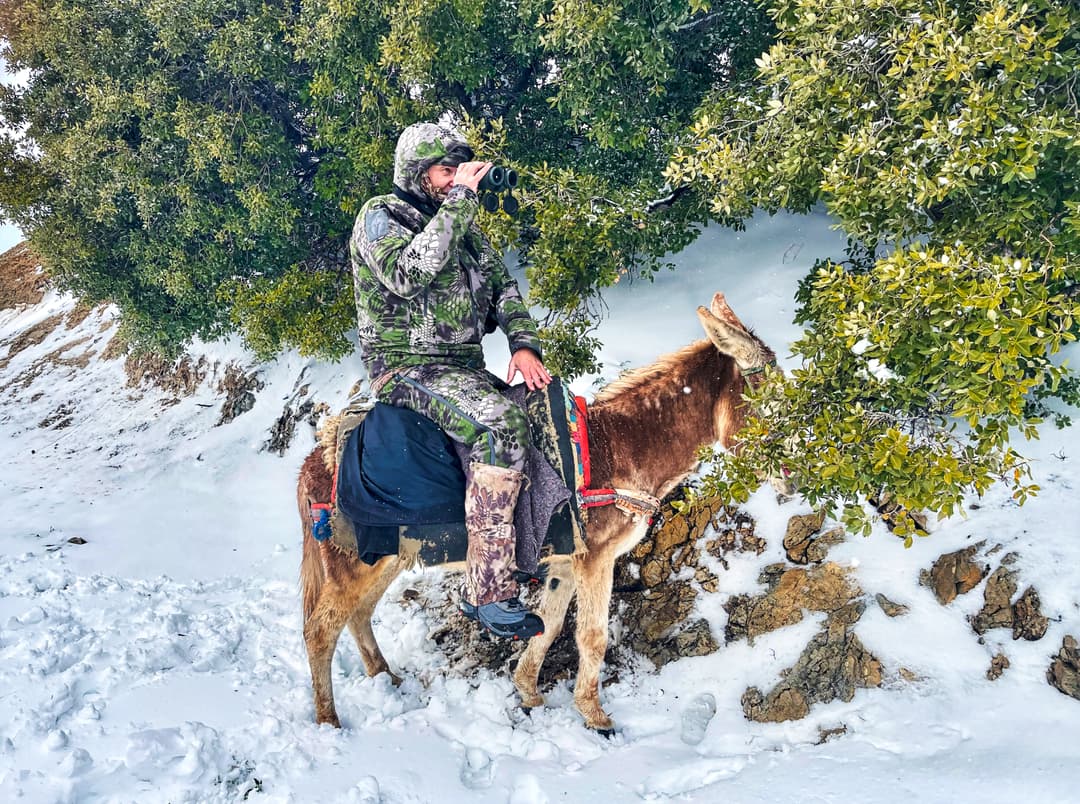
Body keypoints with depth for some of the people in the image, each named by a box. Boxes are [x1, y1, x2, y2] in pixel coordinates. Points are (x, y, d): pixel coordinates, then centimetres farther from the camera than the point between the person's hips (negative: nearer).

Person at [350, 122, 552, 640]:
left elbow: (503, 286, 15)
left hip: (466, 367, 8)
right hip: (407, 367, -8)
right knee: (502, 425, -31)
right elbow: (409, 274, -25)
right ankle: (490, 592, -28)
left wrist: (523, 344, -3)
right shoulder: (379, 216, -4)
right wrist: (459, 200, -22)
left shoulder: (462, 225, 18)